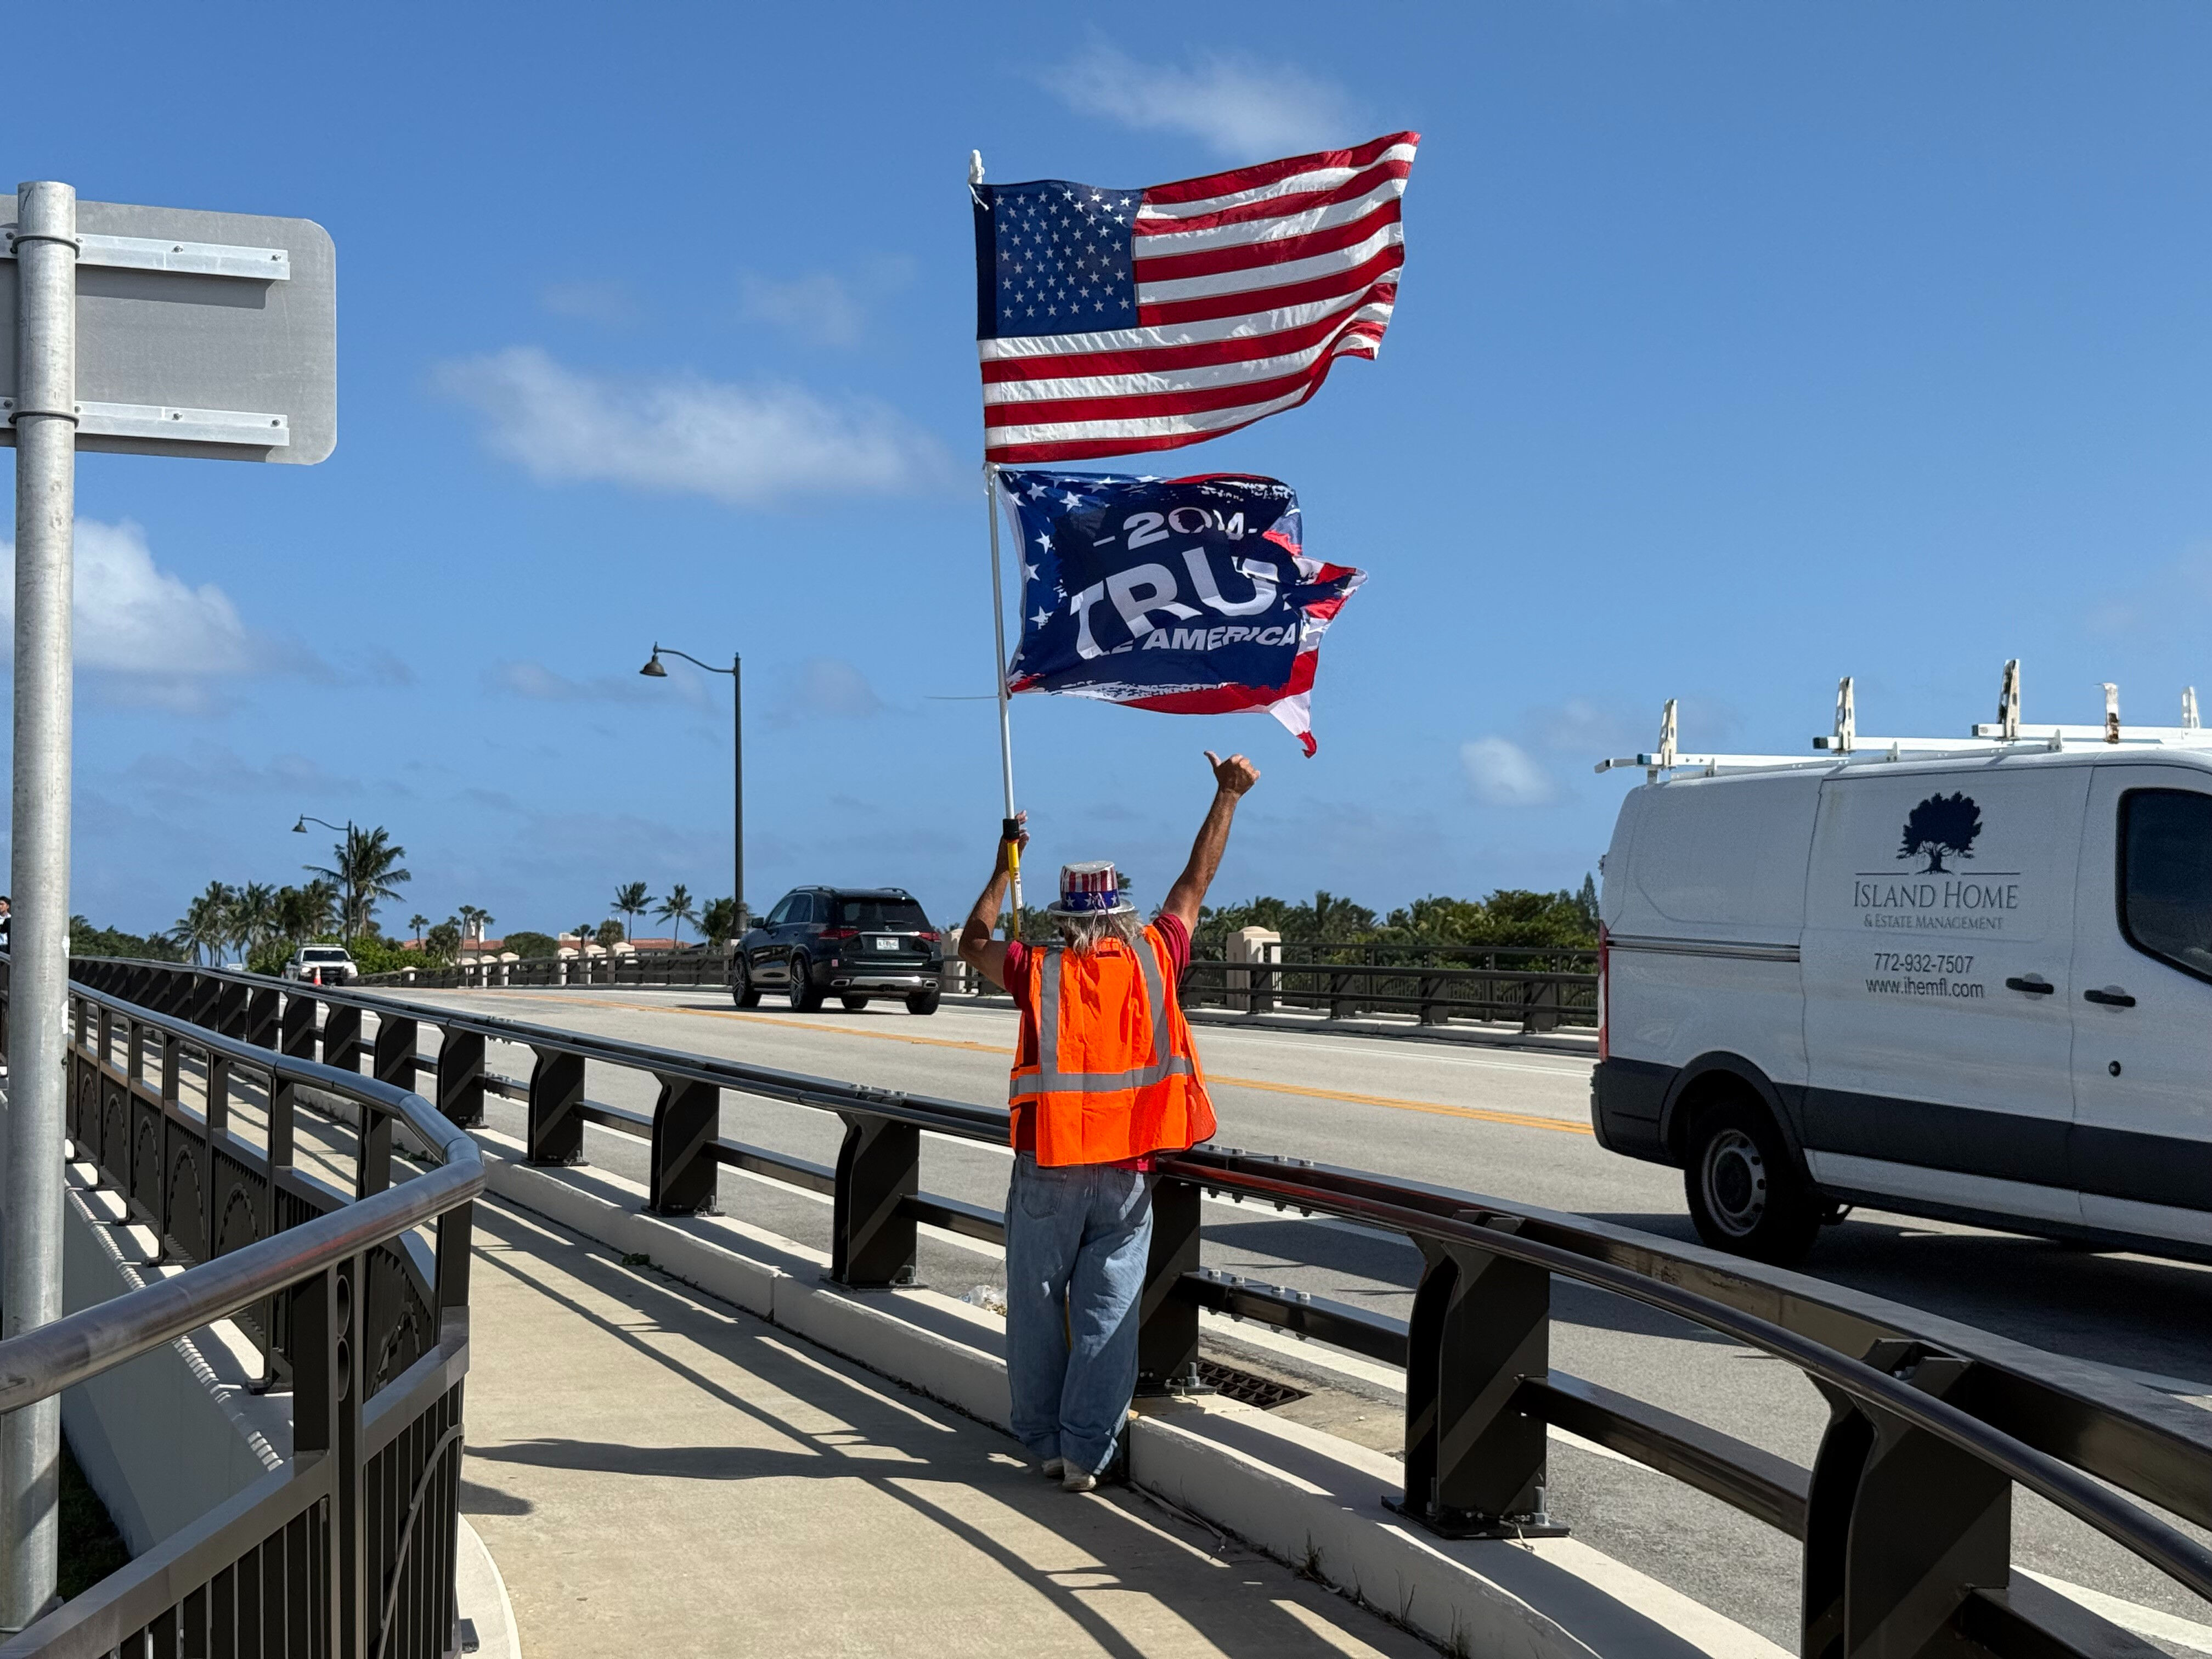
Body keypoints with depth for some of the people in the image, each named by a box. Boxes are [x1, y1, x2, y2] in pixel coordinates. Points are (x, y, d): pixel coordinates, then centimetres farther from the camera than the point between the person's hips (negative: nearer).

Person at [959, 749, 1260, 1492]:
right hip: (1126, 1171, 1)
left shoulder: (1039, 971, -4)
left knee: (1039, 1308, 11)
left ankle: (1044, 1440, 17)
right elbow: (1195, 882, 12)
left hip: (1048, 1169, -1)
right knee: (1107, 1313, 4)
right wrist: (1227, 797, 22)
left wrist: (1004, 868, 24)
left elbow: (973, 942, 16)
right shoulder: (1154, 960, 0)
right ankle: (1086, 1451, 4)